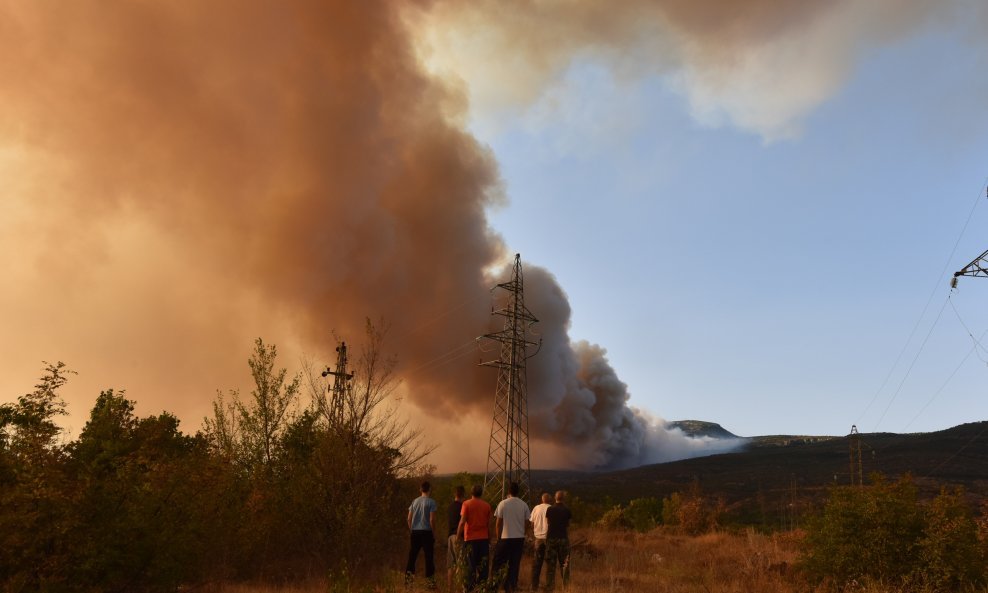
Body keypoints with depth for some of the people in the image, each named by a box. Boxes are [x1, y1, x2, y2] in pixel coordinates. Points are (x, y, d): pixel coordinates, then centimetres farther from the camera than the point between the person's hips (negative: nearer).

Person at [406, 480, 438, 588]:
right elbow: (432, 519, -11)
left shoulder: (415, 501, 9)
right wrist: (434, 533, -2)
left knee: (412, 555, 11)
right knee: (429, 556, 1)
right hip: (426, 531, -5)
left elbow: (409, 518, 9)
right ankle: (430, 579, 3)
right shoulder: (431, 502, -6)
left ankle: (408, 578, 13)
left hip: (415, 532, 5)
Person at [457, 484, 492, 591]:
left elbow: (462, 522, -10)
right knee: (483, 564, 9)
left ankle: (470, 587, 4)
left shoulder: (466, 504, -4)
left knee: (471, 564, 4)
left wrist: (458, 536, -2)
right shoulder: (486, 505, 5)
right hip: (484, 538, 2)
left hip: (470, 538, -2)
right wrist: (490, 539, 14)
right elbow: (489, 524, 6)